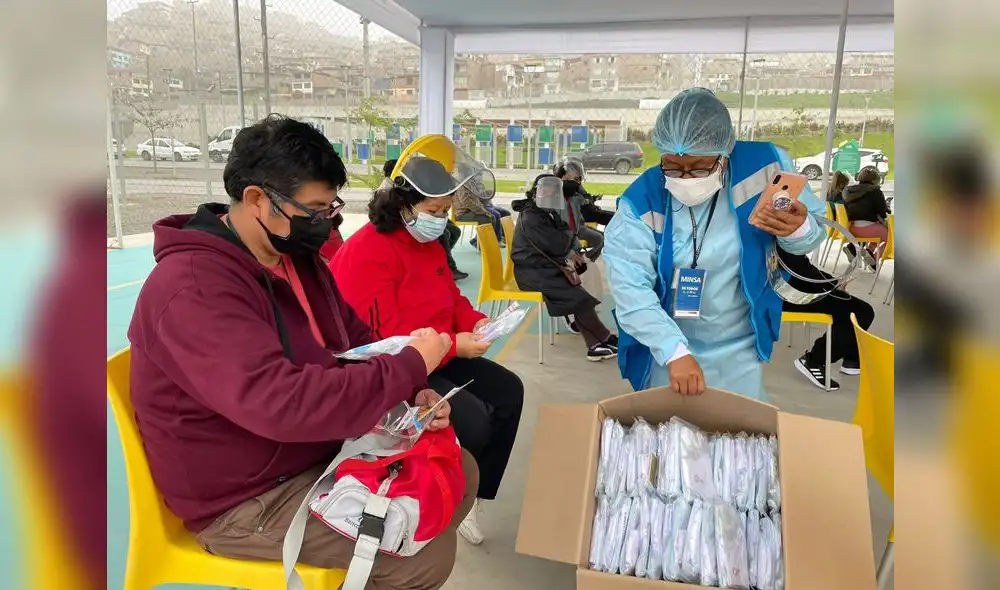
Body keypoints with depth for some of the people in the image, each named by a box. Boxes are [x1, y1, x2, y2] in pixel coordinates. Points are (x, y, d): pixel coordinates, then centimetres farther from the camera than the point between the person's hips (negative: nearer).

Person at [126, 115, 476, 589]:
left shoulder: (296, 254, 3)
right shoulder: (193, 287, -27)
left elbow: (355, 341, 9)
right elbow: (280, 403, -38)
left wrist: (413, 393, -10)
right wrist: (411, 366, -30)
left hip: (322, 449, 9)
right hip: (247, 498, -8)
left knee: (459, 472, 9)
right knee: (427, 550, -17)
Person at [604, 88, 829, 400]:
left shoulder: (766, 166, -15)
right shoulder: (640, 201, -20)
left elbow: (814, 229, -3)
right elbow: (630, 289, -26)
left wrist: (798, 230, -27)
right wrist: (674, 352, -35)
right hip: (664, 348, -1)